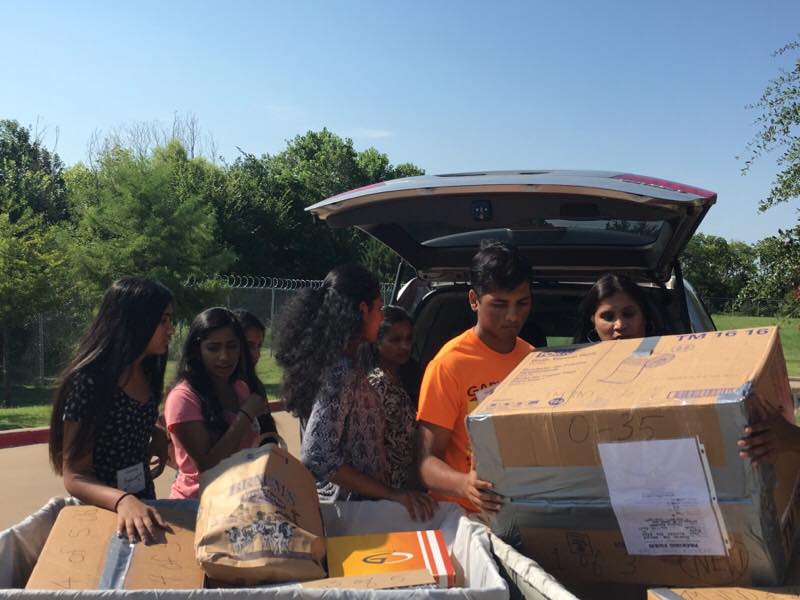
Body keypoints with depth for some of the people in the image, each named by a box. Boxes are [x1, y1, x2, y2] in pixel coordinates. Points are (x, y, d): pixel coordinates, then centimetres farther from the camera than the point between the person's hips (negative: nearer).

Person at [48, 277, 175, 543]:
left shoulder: (148, 375, 2)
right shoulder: (88, 382, -18)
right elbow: (74, 476, -19)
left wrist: (160, 445, 4)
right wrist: (123, 500, -34)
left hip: (144, 503, 5)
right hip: (103, 511, -5)